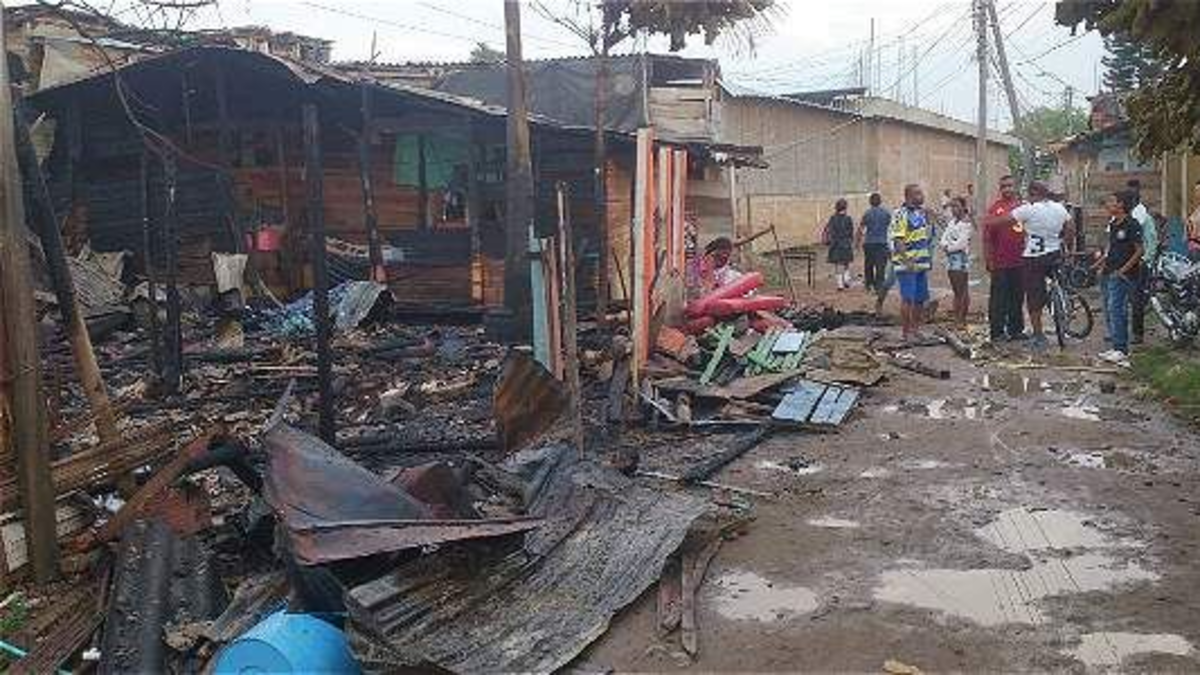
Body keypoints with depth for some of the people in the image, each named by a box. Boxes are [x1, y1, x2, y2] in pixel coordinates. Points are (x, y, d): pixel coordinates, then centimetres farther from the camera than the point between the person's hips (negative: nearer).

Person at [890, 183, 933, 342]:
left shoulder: (923, 212, 15)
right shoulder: (900, 214, -11)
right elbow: (898, 240, -17)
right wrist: (907, 260, -24)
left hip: (922, 263, 8)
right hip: (906, 264, -8)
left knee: (920, 299, 10)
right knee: (908, 299, -6)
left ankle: (916, 329, 21)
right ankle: (907, 332, 1)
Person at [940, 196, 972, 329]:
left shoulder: (966, 224, -7)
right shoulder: (951, 222, 16)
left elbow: (961, 243, -14)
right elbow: (944, 238, 12)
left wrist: (950, 247, -4)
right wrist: (946, 245, -8)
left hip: (961, 259, -8)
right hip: (951, 259, 8)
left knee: (962, 291, -6)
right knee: (956, 291, 9)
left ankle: (962, 320, -5)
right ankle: (957, 319, 11)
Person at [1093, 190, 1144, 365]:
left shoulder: (1132, 224, -12)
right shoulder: (1112, 224, 13)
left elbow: (1139, 251, -13)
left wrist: (1124, 270, -17)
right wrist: (1101, 262, 11)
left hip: (1123, 275, -9)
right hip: (1109, 272, 9)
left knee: (1116, 310, -13)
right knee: (1109, 310, 11)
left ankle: (1122, 351, -11)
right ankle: (1116, 347, 19)